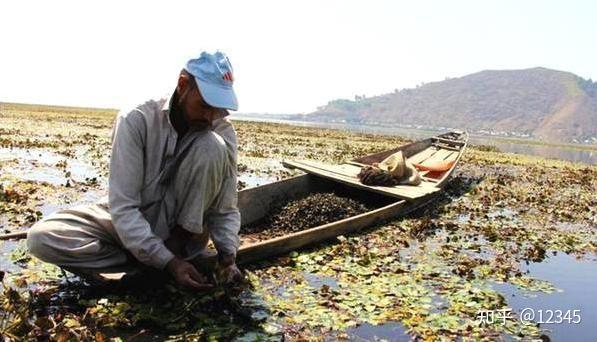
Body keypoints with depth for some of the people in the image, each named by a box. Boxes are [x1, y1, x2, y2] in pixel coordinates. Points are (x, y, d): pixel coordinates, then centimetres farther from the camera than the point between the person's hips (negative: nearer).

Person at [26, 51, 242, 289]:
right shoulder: (136, 121, -22)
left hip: (180, 226, 0)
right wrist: (168, 261, -34)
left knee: (213, 146, -25)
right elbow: (123, 207, -26)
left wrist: (228, 255, -28)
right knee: (41, 238, -23)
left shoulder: (223, 131, -15)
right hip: (128, 222, 1)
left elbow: (226, 208, -11)